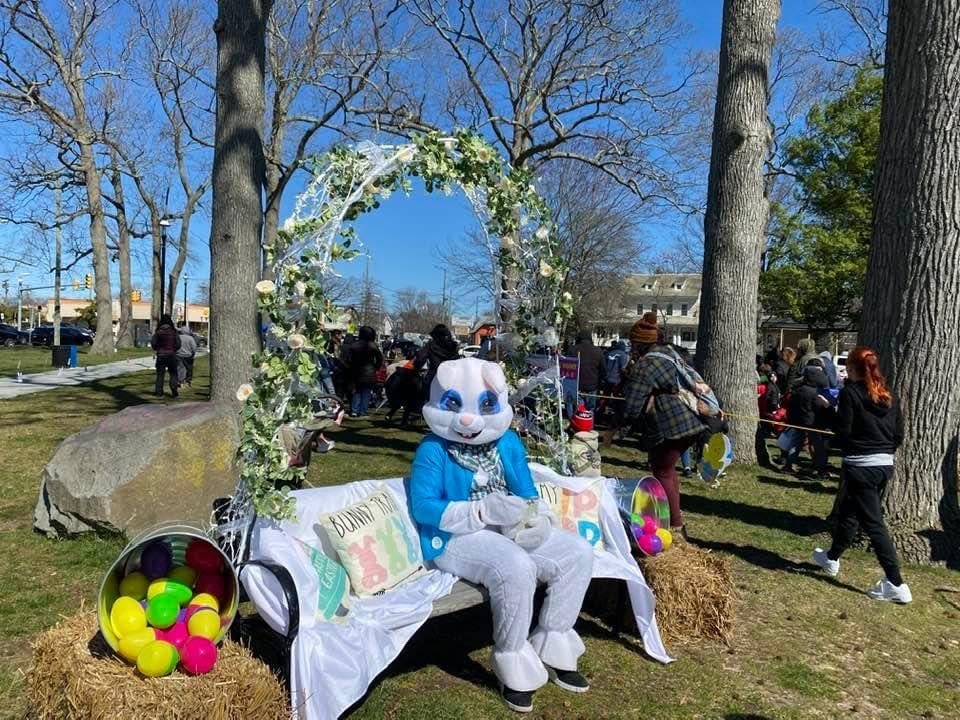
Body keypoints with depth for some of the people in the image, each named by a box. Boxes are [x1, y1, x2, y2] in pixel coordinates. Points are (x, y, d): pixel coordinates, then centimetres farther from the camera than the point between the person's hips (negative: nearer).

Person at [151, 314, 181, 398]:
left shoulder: (158, 332, -5)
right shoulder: (173, 331, -5)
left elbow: (153, 342, -6)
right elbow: (178, 343, -6)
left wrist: (156, 349, 13)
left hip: (161, 355, 1)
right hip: (171, 355, 0)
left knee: (160, 374, 8)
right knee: (173, 373, 8)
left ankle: (159, 391, 8)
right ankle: (174, 389, -5)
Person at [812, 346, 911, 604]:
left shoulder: (850, 392, -11)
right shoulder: (889, 396, 8)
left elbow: (843, 431, -13)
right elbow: (899, 435, 8)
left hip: (860, 466, -7)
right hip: (885, 465, 7)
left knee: (873, 523, -3)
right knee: (849, 512, 22)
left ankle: (896, 584, -3)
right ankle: (832, 558, 37)